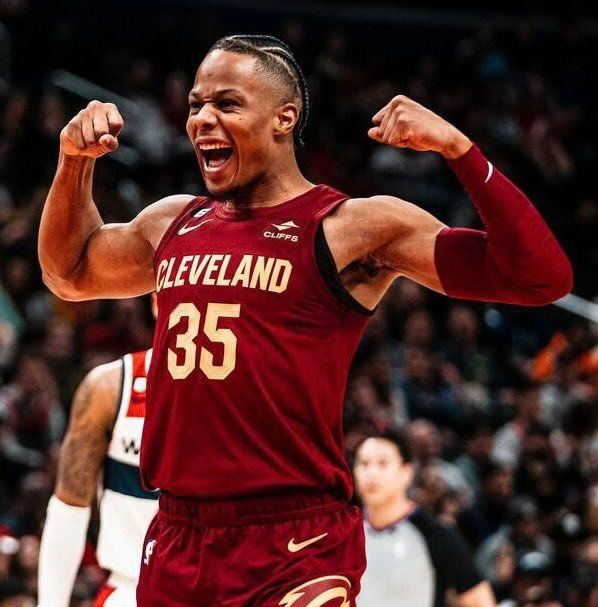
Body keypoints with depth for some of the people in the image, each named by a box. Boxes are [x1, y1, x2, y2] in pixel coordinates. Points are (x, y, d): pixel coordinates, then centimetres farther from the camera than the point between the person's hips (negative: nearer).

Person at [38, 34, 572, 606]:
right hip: (177, 540, 6)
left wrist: (458, 149, -20)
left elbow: (541, 278, -11)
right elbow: (71, 274, 33)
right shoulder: (172, 225, 13)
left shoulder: (354, 227, -5)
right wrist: (75, 162, 19)